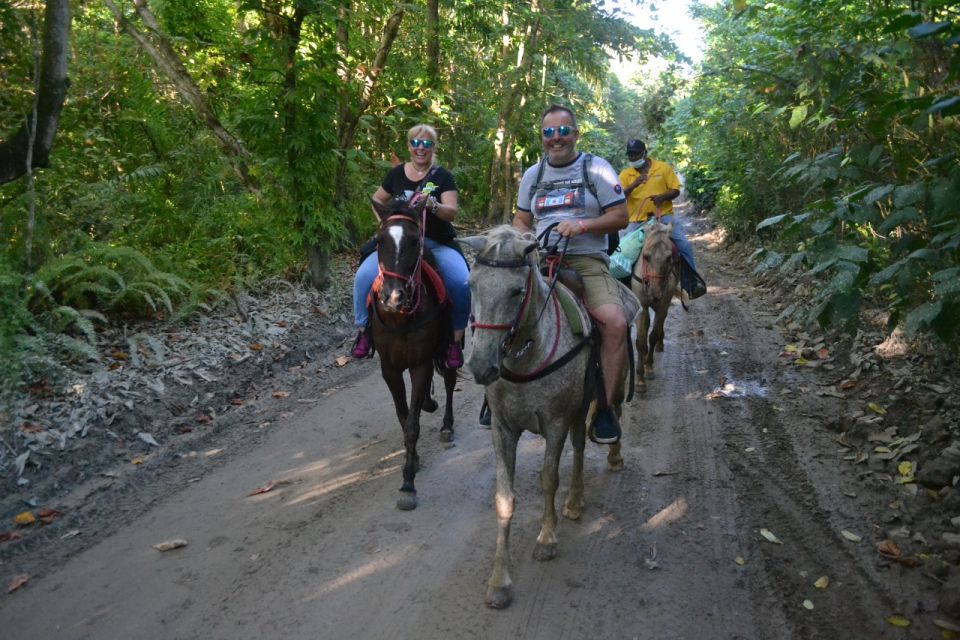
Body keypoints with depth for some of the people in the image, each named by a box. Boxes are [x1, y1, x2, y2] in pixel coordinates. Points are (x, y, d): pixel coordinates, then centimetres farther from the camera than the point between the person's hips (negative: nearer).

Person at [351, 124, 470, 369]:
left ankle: (456, 340, -9)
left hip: (437, 244, -2)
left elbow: (451, 212, -9)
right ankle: (363, 331, -2)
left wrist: (433, 205, -29)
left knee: (462, 284, -28)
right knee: (364, 276, -22)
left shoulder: (443, 176, 2)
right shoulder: (396, 173, 9)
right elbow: (377, 201, 22)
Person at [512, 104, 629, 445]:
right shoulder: (532, 175, 17)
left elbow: (620, 217, 1)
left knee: (615, 322, -29)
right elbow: (521, 221, 23)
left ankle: (604, 406, -13)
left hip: (588, 262, -3)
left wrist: (583, 225, -15)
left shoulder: (597, 169, 5)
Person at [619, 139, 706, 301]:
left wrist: (662, 196, -18)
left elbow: (675, 190, 3)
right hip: (637, 220, 1)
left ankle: (691, 284, -2)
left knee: (684, 245, -14)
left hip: (663, 216, -1)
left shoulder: (663, 168, 4)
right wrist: (633, 185, -23)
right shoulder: (625, 174, 5)